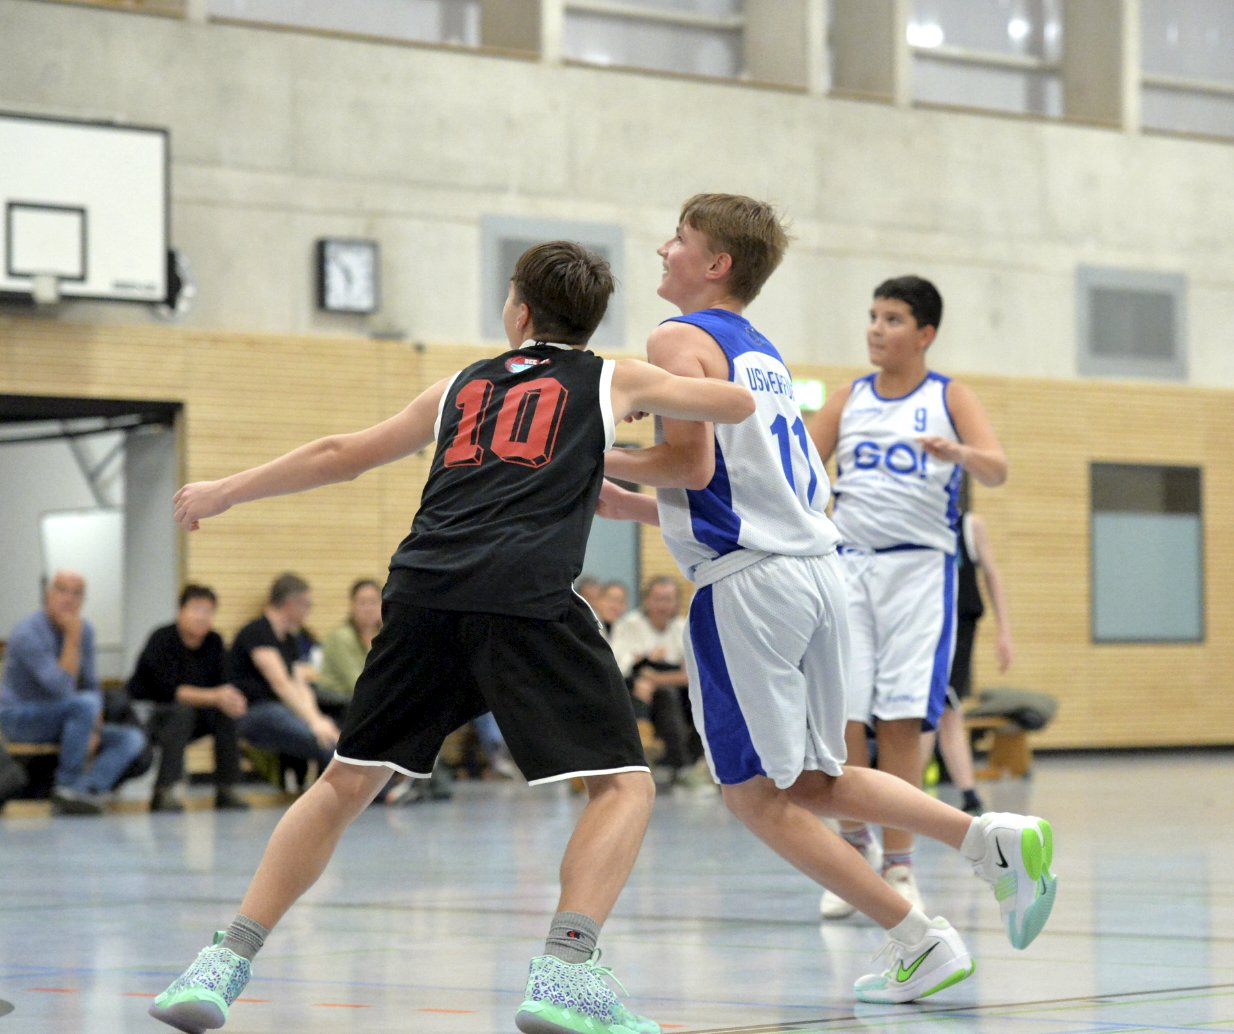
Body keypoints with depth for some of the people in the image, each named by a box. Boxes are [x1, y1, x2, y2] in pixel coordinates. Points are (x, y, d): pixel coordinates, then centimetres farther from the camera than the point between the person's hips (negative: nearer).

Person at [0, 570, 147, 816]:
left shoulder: (84, 630, 3)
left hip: (58, 722, 8)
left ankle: (85, 790, -32)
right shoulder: (29, 634, -20)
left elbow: (91, 685, 11)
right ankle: (68, 786, -22)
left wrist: (94, 727, -6)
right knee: (84, 704, -34)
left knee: (132, 738, -12)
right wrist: (73, 638, -26)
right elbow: (63, 689, -28)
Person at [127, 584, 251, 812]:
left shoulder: (214, 641, 1)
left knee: (227, 713, -19)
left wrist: (230, 699, -29)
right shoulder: (162, 639, -18)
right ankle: (164, 791, -39)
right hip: (145, 715, -6)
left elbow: (221, 685, -4)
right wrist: (215, 697, -36)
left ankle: (226, 790, -15)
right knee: (182, 711, -35)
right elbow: (168, 690, -28)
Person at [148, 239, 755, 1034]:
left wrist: (224, 492, 48)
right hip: (529, 599, -4)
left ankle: (225, 965, 11)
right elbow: (739, 405, 30)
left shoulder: (461, 388, 29)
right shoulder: (612, 380, 21)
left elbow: (341, 456, 35)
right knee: (624, 785, 2)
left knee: (348, 783, 16)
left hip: (425, 590, 4)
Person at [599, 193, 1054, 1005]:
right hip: (817, 568, 8)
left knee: (758, 796, 1)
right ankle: (997, 840, 1)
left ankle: (920, 943, -5)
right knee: (811, 782, 17)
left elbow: (694, 459, -16)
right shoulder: (763, 353, 23)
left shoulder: (679, 340, -4)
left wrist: (598, 461, -1)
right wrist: (631, 507, 26)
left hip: (748, 581, -8)